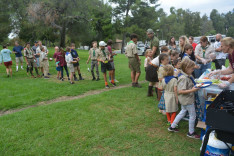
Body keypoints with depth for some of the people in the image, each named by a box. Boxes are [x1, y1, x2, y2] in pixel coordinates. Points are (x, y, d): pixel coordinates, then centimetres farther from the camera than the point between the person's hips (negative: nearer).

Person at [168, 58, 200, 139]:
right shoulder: (184, 78, -28)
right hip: (187, 100, -10)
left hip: (185, 99, 10)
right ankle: (191, 132, 25)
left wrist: (196, 85, 4)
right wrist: (192, 90, -29)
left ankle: (172, 127, 35)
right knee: (192, 115, 7)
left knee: (183, 112, 24)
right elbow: (180, 91, -29)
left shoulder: (188, 76, 3)